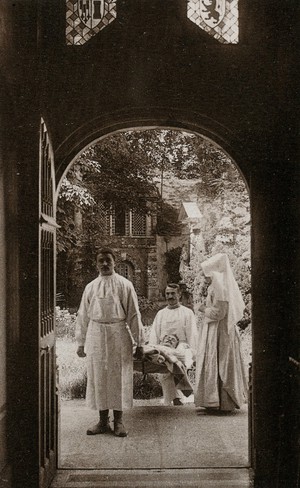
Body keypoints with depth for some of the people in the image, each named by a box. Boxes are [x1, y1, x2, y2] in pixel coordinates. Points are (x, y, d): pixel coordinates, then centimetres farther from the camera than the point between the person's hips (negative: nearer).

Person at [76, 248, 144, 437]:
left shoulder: (125, 285, 0)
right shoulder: (91, 287, 8)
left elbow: (134, 314, 1)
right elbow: (83, 316, 12)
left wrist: (139, 342, -1)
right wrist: (81, 342, 10)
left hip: (118, 335, -2)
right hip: (96, 335, 3)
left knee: (119, 377, 1)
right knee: (98, 377, 5)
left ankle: (118, 421, 14)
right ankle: (103, 421, 17)